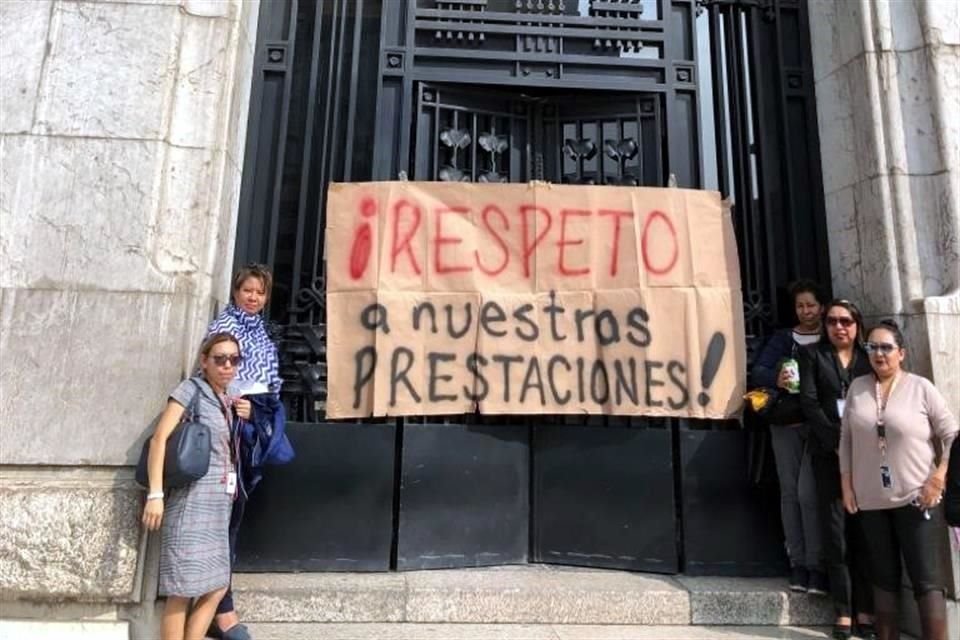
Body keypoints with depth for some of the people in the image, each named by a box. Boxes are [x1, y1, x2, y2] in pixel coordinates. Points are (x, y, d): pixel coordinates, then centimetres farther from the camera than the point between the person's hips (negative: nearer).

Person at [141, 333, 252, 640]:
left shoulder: (226, 400, 17)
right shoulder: (192, 389, -3)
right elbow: (159, 438, -12)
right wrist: (155, 493, -19)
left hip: (218, 505, 8)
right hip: (193, 500, -8)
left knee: (217, 587, 9)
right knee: (184, 589, -4)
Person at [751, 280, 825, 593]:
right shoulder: (782, 338, 12)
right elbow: (758, 371, 0)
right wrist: (776, 378, -22)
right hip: (785, 423, 3)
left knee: (808, 493, -10)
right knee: (789, 493, 5)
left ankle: (816, 565, 3)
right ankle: (797, 563, 14)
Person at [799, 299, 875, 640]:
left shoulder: (870, 357, 13)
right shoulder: (812, 354, 8)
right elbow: (809, 402, -2)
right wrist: (837, 441, -11)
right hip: (828, 455, -1)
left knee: (864, 532, 3)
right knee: (835, 534, -2)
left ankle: (866, 611, 11)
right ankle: (843, 613, 4)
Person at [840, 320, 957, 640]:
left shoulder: (920, 387, -4)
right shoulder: (857, 387, 4)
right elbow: (846, 439, 7)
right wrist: (846, 484, 4)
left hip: (916, 498, -3)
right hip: (871, 500, 3)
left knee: (926, 579, -1)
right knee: (883, 577, 13)